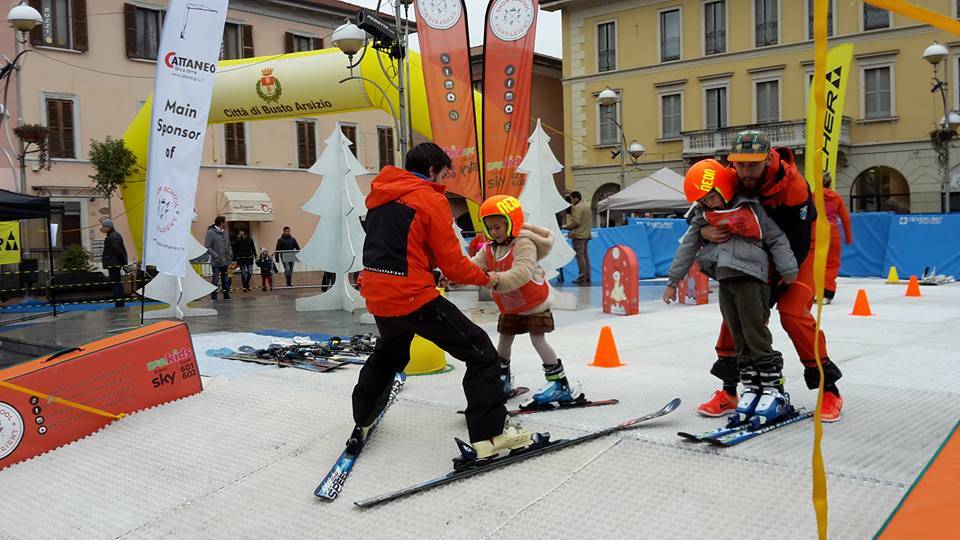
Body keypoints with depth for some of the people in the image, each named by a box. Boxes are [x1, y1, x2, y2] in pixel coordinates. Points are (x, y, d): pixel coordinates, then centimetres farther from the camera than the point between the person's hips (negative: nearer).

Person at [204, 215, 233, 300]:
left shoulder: (224, 232, 9)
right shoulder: (211, 232, -12)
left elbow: (228, 244, 19)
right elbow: (207, 247, -14)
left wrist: (230, 254, 5)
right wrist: (216, 256, -18)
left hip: (225, 261, 7)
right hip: (216, 262, -7)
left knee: (226, 280, 13)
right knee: (215, 280, -2)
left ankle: (226, 296, 21)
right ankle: (213, 298, 7)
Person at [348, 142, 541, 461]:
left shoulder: (379, 196, 13)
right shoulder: (430, 199, -8)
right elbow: (452, 262, -9)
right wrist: (486, 279, 7)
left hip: (377, 296, 8)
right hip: (413, 297, -8)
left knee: (389, 353, 34)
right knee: (480, 351, 0)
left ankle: (362, 423, 45)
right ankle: (490, 434, -5)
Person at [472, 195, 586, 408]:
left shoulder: (524, 244, -27)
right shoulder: (489, 249, -5)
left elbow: (522, 272, -44)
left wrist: (497, 280, -60)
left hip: (535, 302, -7)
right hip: (510, 306, 7)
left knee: (538, 340, -11)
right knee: (504, 340, 14)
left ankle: (560, 385, -2)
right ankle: (502, 379, 35)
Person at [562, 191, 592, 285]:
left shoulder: (577, 207, -12)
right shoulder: (586, 206, 18)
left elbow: (576, 222, -19)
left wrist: (566, 226, -7)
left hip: (579, 234, -10)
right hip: (586, 234, 10)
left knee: (579, 255, -9)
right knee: (585, 254, 12)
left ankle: (582, 276, -11)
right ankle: (587, 276, 14)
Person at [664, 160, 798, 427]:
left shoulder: (750, 208, -1)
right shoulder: (702, 217, 12)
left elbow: (776, 238, 0)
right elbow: (687, 248, 16)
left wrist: (787, 270, -5)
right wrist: (673, 280, 17)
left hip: (750, 277, -5)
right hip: (724, 281, 5)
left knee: (756, 335, -7)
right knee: (739, 339, 7)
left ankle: (774, 392, -1)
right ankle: (751, 389, 14)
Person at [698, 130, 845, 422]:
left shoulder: (793, 187, -32)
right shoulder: (731, 180, -19)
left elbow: (797, 248, -28)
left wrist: (770, 292, -29)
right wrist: (704, 231, -29)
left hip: (798, 253, -5)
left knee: (793, 314, -19)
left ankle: (829, 389, -1)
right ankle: (728, 391, 5)